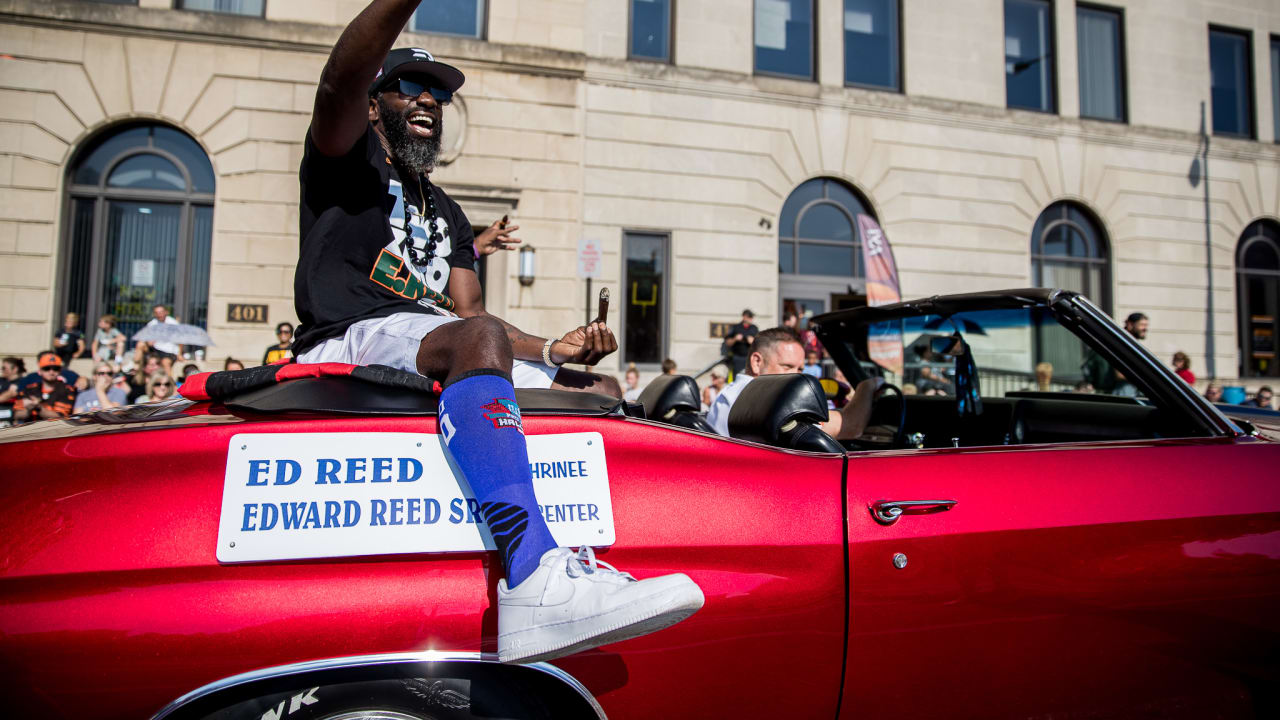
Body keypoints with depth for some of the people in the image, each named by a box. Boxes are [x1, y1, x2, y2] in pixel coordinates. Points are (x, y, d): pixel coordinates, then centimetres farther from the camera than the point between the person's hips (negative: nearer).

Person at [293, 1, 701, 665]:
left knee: (602, 390, -1)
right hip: (349, 344, -7)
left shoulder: (446, 215, 29)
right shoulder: (347, 158, 12)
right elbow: (339, 84, -12)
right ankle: (536, 586, -51)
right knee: (479, 339, -38)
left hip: (442, 368, 7)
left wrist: (552, 349, 0)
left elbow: (471, 310, 17)